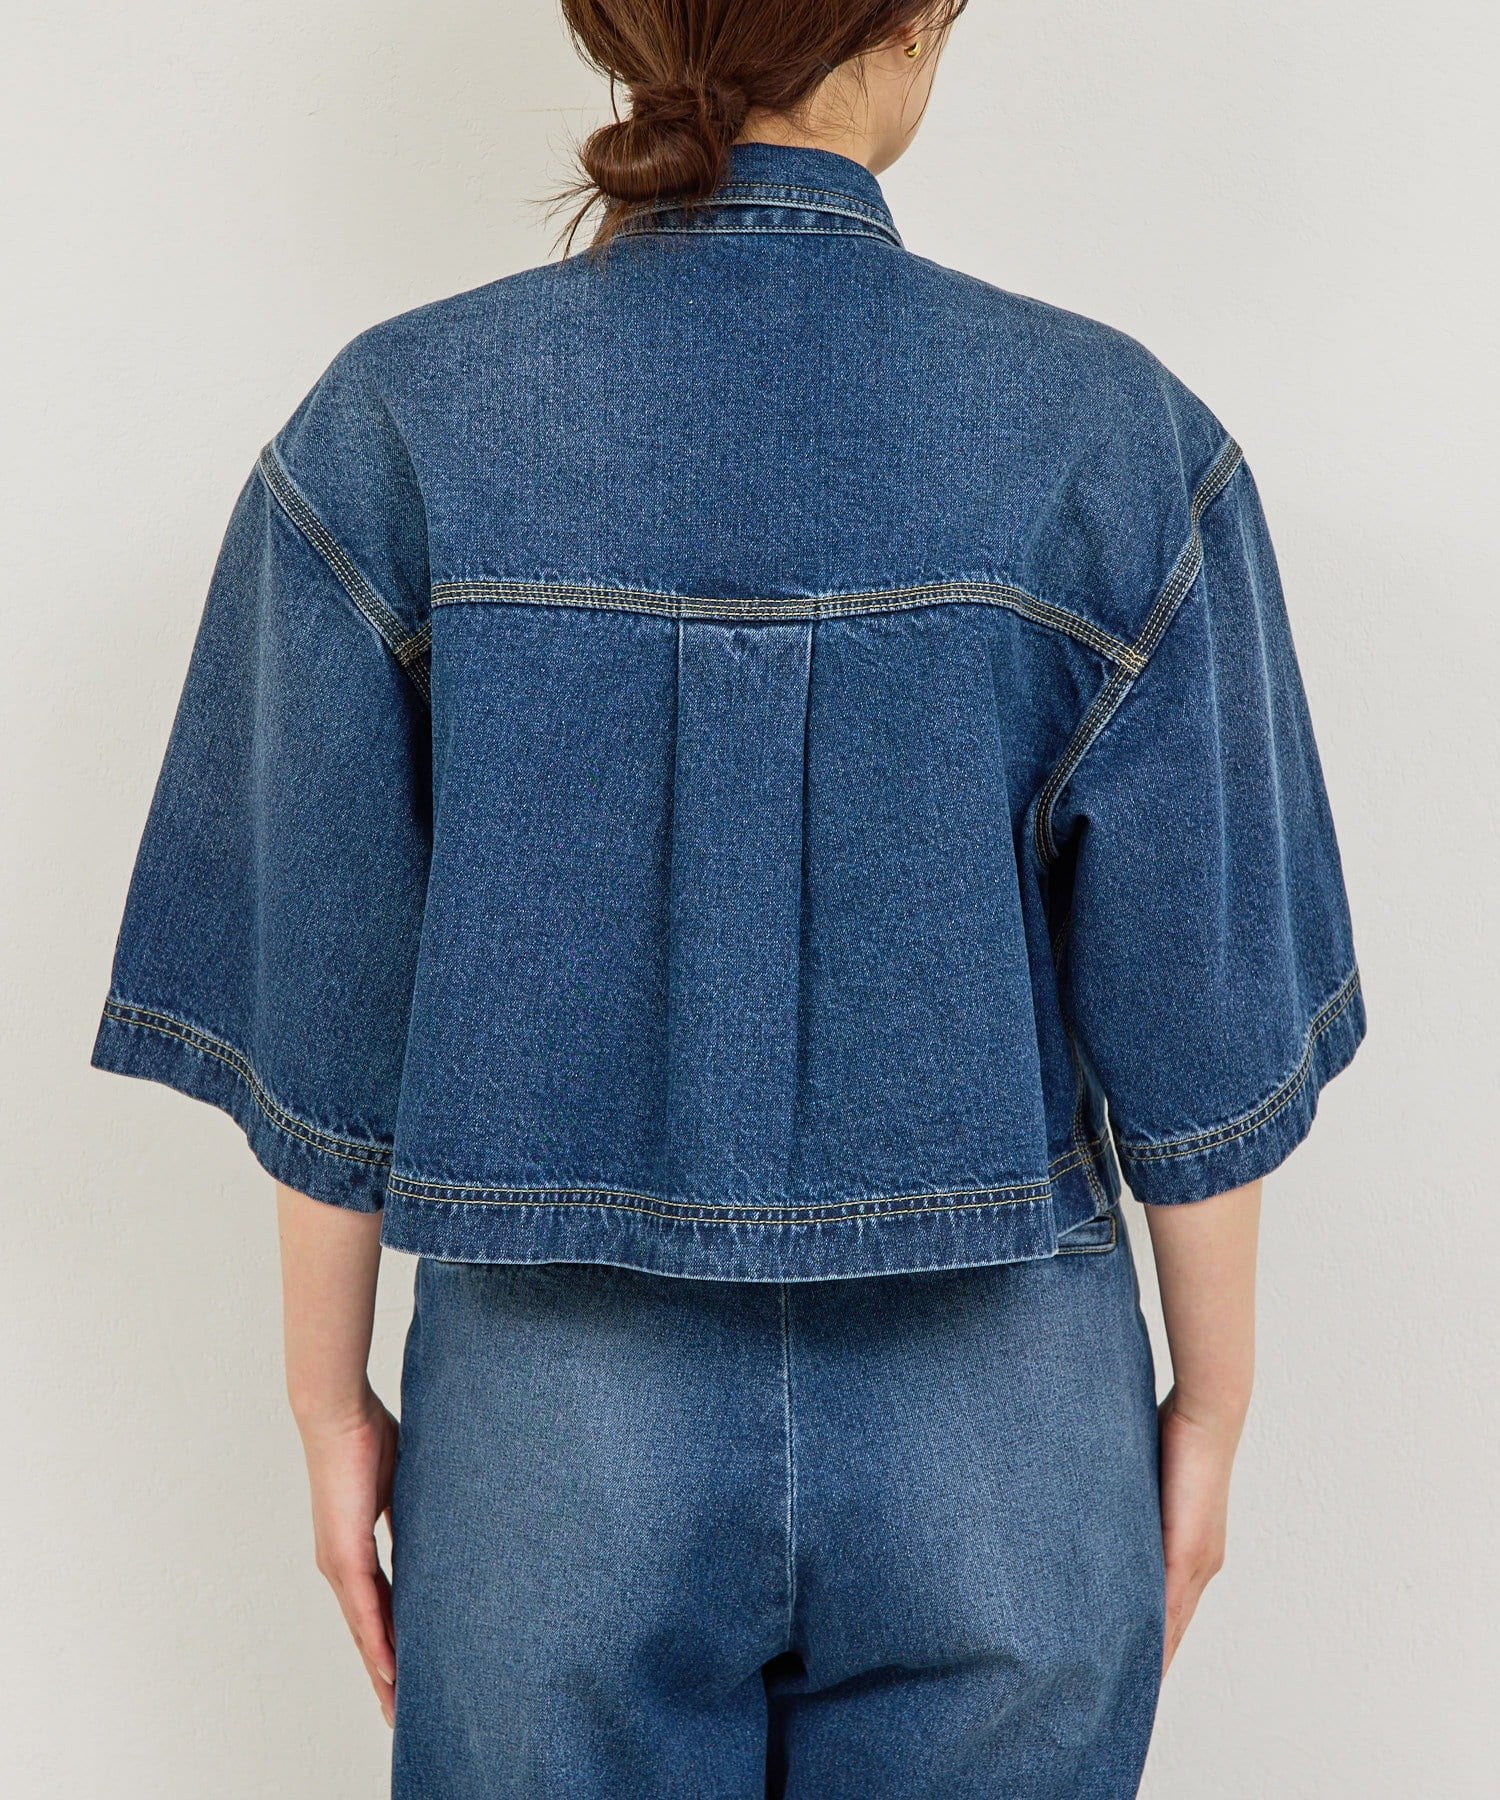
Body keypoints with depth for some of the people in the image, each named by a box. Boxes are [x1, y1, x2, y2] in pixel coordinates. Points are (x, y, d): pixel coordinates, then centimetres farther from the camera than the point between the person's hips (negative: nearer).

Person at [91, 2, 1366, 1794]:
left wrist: (333, 1403, 6)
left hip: (558, 1425, 1)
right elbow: (1191, 1022, -7)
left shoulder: (393, 426, -10)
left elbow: (330, 1011, -7)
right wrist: (1211, 1399, 7)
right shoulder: (1112, 437, -11)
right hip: (994, 1438, 0)